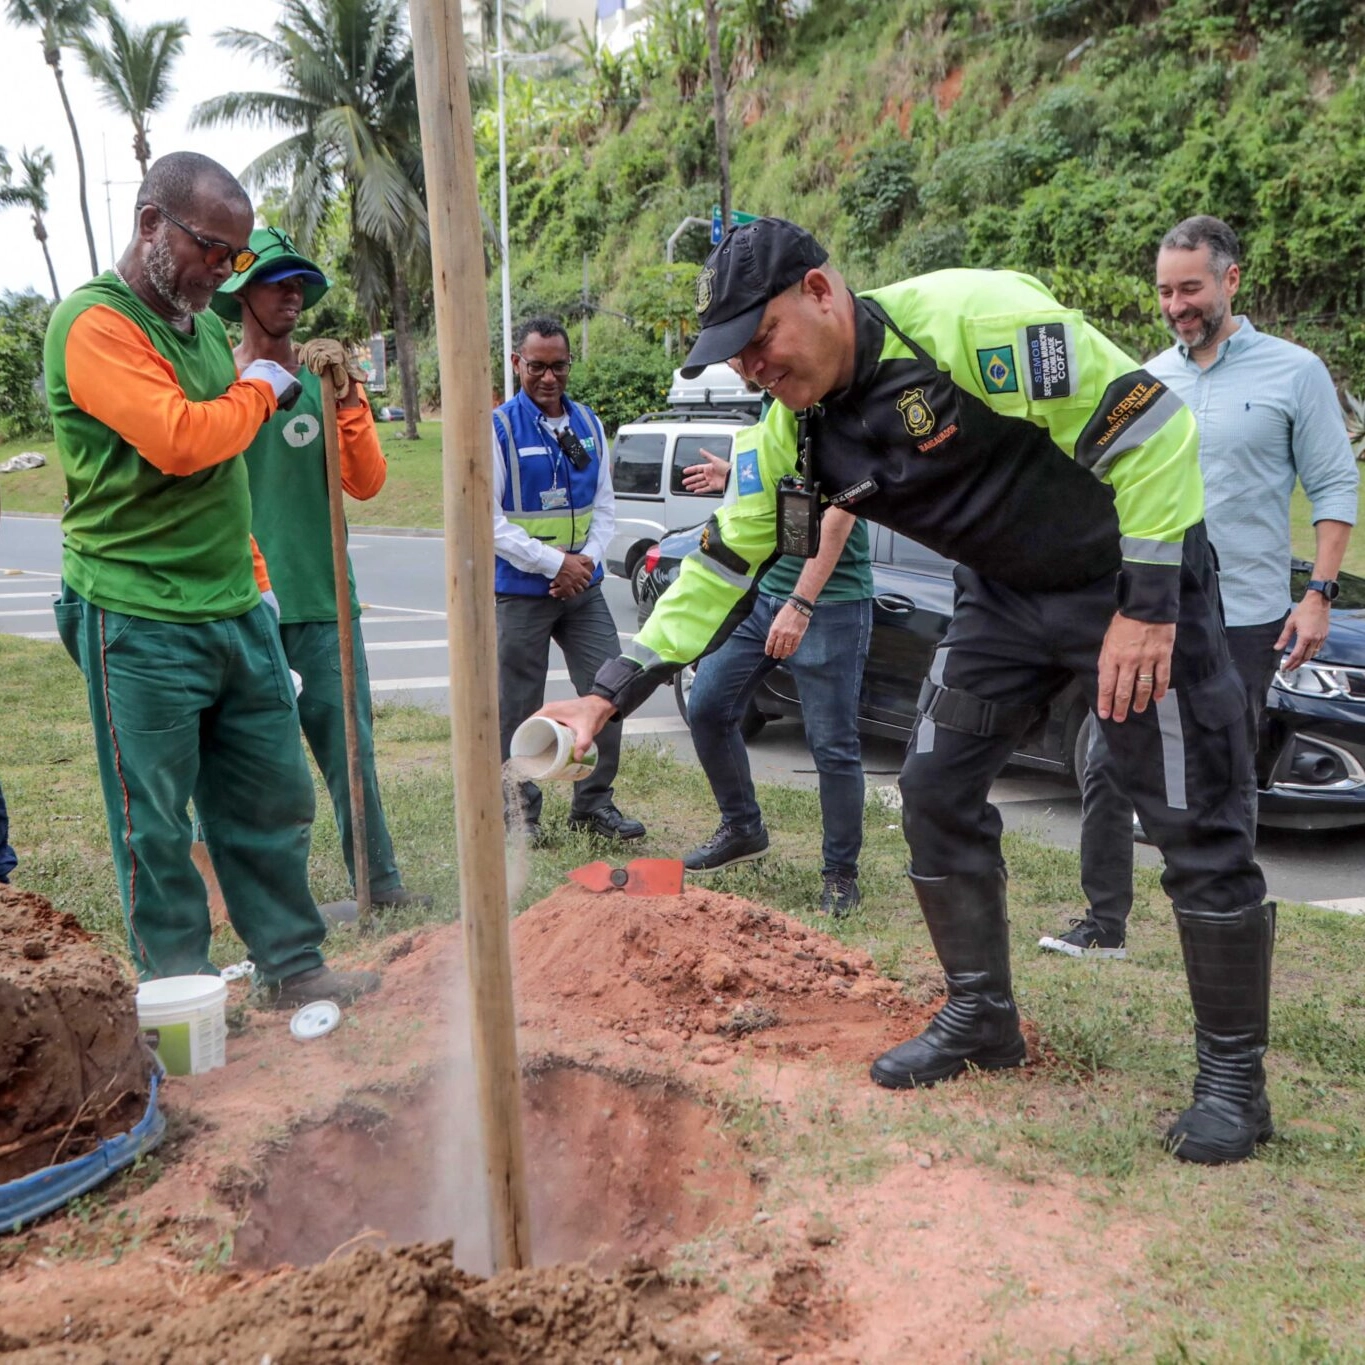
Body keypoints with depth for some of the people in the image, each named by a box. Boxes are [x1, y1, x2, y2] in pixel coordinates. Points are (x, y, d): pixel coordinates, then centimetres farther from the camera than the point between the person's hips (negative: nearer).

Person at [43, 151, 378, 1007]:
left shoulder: (202, 324, 16)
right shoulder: (95, 324, -11)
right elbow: (179, 441, -25)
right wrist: (258, 389, -7)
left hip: (237, 615, 8)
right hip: (142, 627, -8)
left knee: (274, 803, 11)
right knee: (157, 829, 4)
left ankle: (293, 968, 23)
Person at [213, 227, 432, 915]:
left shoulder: (327, 379, 12)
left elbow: (365, 482, 3)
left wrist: (346, 399, -9)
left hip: (325, 600, 4)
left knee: (349, 743, 5)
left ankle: (379, 884, 11)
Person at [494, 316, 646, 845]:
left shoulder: (588, 424, 9)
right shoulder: (498, 429, -7)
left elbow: (604, 504, 12)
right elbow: (488, 520, -12)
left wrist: (588, 560, -6)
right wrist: (555, 563, -16)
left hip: (583, 587, 5)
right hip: (521, 592, -5)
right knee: (518, 707, 3)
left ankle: (593, 802, 16)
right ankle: (520, 813, 17)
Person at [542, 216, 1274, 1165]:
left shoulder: (974, 319, -28)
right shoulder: (791, 433, -6)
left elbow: (1147, 422, -25)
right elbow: (721, 565, -1)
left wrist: (1147, 607, -25)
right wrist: (609, 696, -7)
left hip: (1135, 581, -6)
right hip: (1006, 596, 7)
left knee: (1198, 827, -4)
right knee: (936, 792, 3)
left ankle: (1234, 1077, 12)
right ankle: (982, 1016, 22)